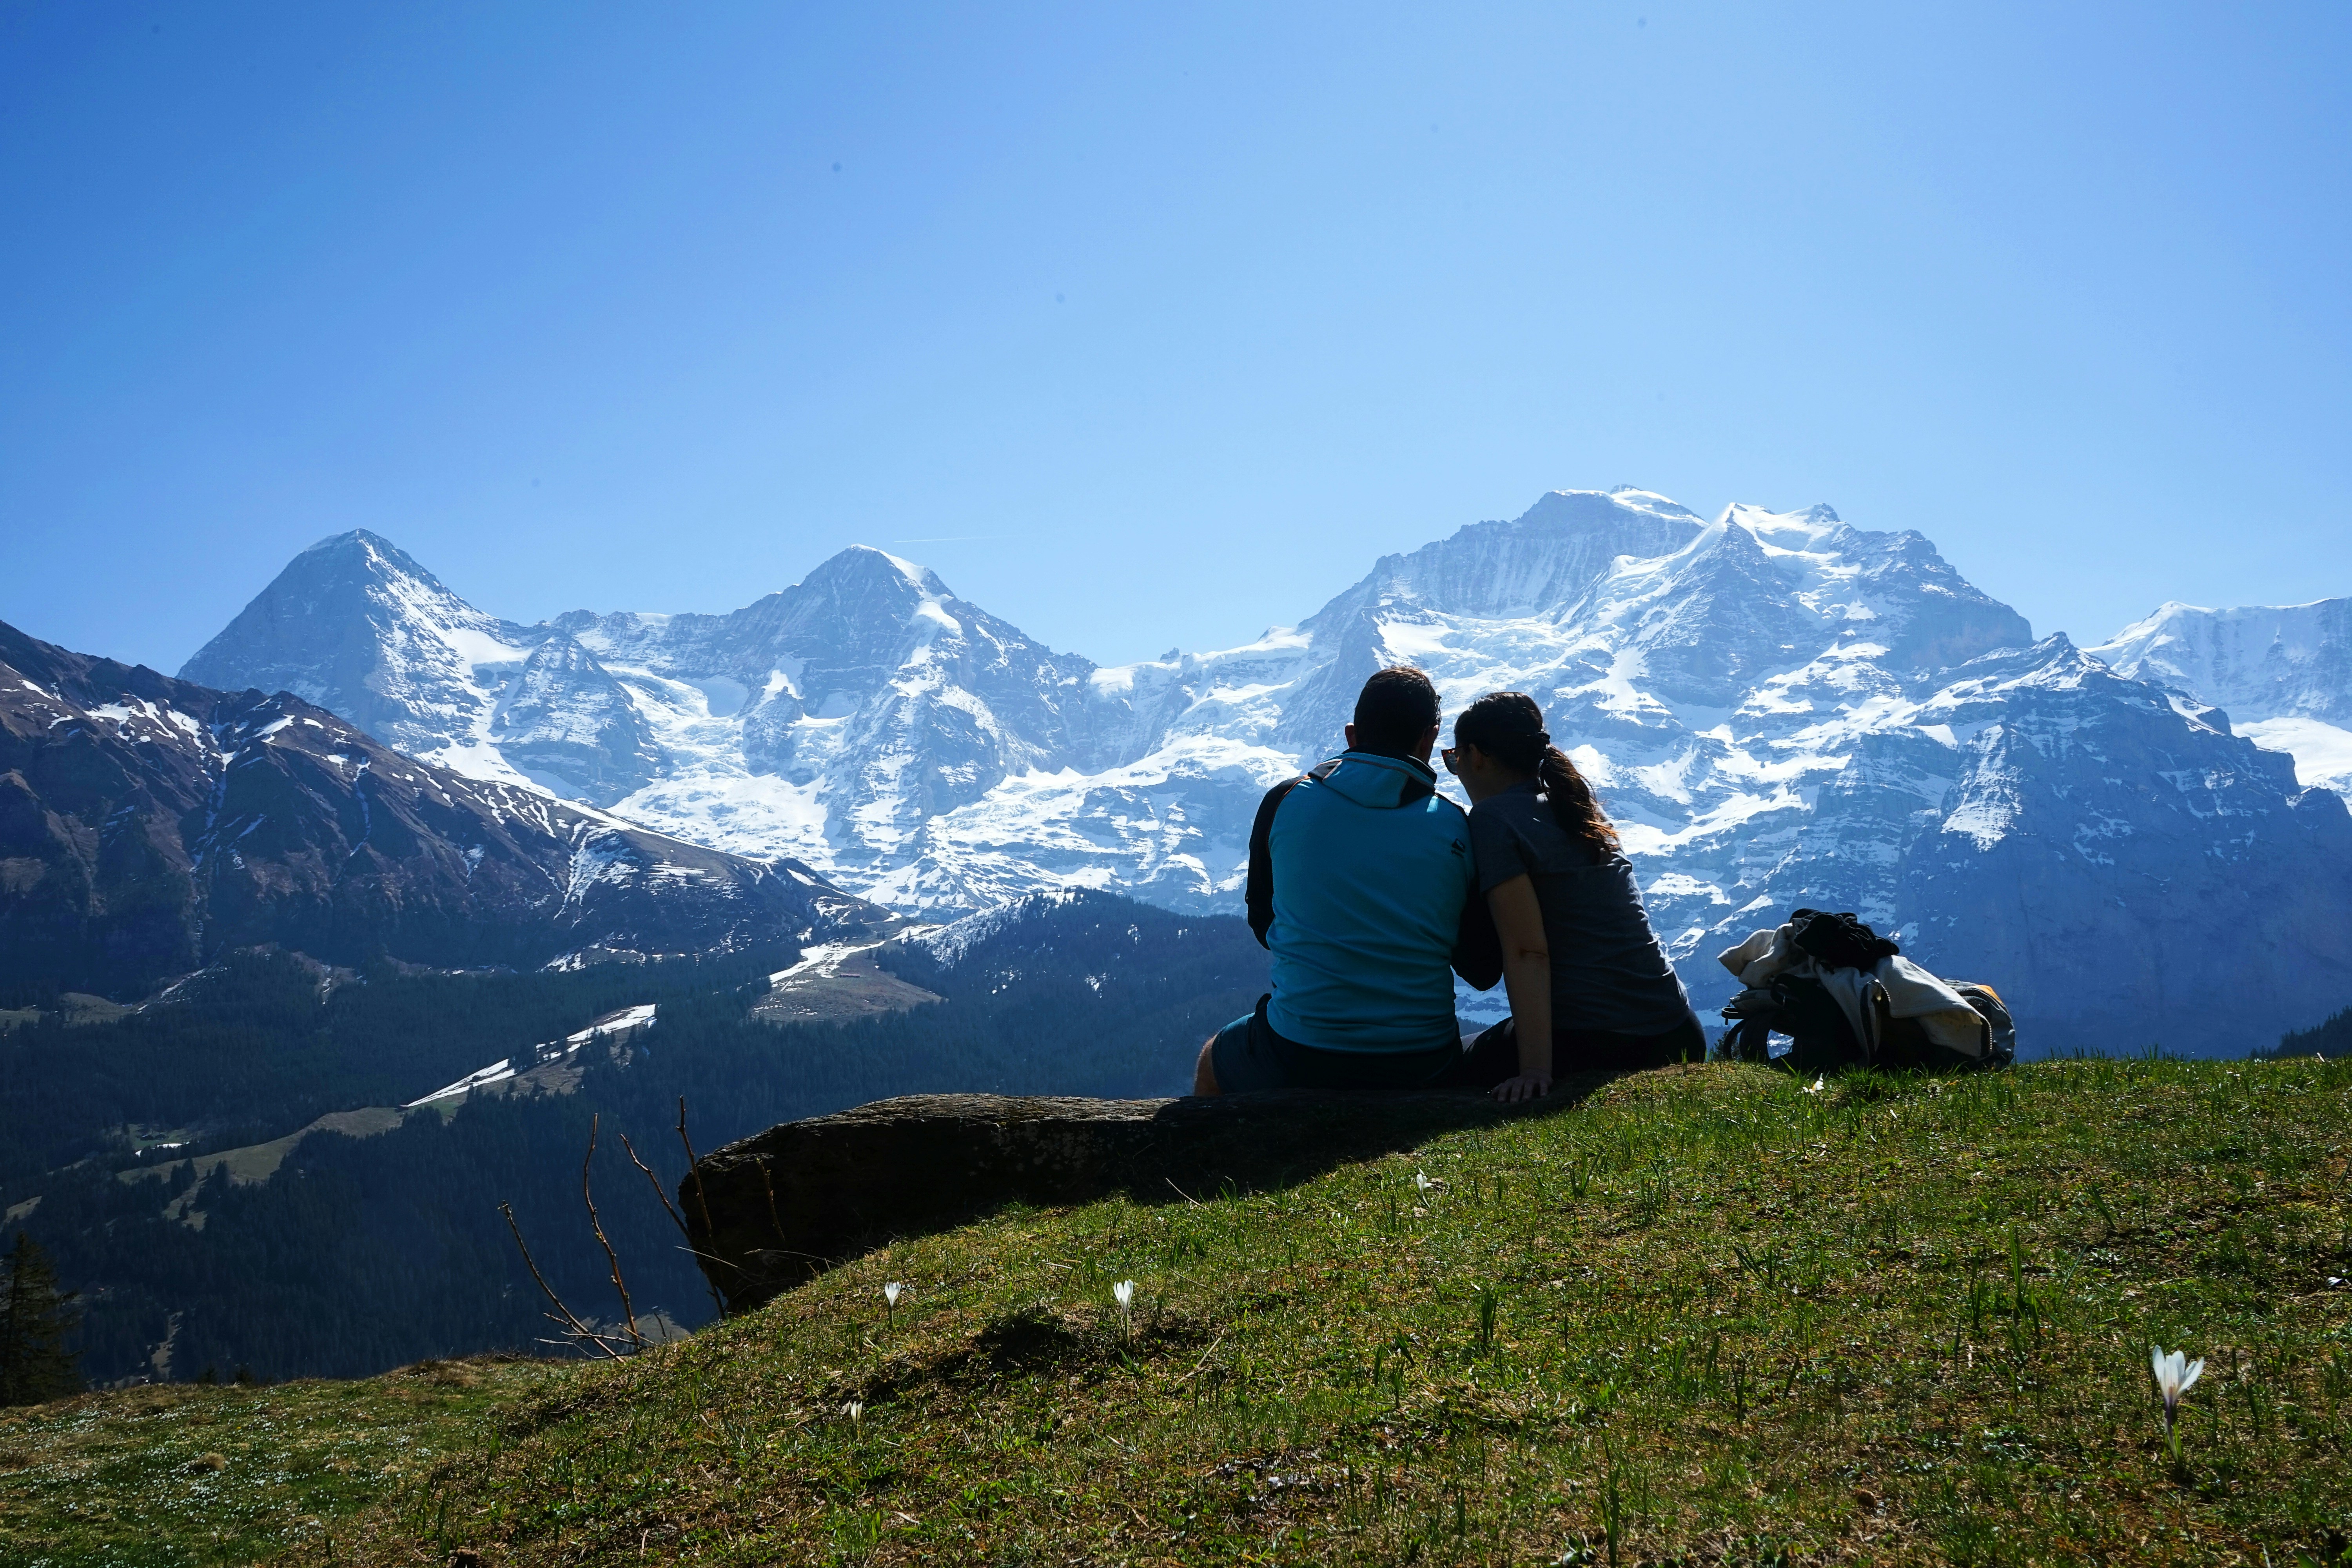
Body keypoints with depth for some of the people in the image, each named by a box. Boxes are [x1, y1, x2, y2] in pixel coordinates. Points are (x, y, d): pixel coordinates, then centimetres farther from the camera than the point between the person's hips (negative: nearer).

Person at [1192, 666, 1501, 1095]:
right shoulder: (1455, 829, -3)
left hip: (1298, 1059, 0)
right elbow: (1484, 971, 1)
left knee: (1212, 1061, 33)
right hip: (1423, 1065, 1)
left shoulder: (1285, 803, -3)